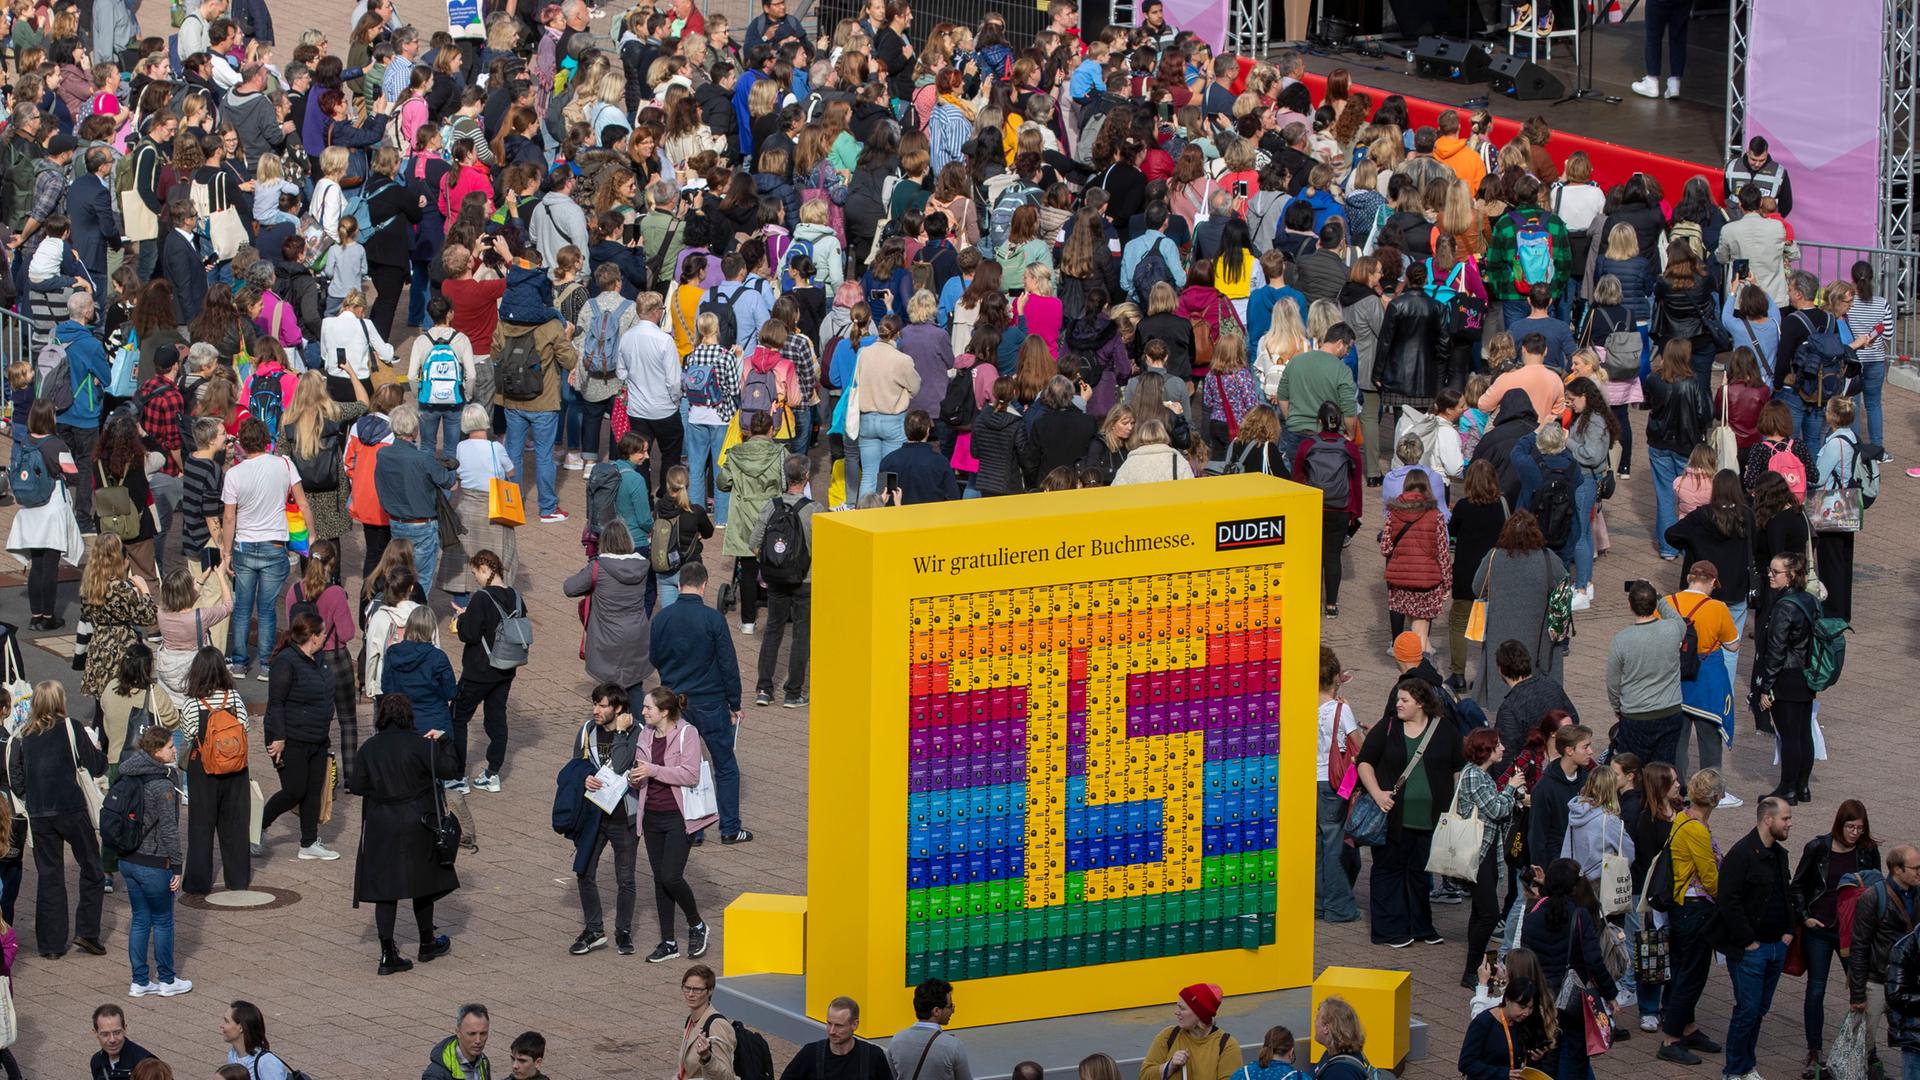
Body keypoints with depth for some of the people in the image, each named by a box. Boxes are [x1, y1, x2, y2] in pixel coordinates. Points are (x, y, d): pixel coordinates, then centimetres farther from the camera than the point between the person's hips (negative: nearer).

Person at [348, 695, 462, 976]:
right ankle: (427, 943, 30)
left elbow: (356, 786, 1)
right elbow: (452, 769, -11)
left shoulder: (369, 749, -3)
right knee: (422, 882, 16)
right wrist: (442, 742, 3)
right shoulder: (420, 745, -13)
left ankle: (388, 954, -2)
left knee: (384, 890, 4)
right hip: (416, 825, -2)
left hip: (380, 827, 2)